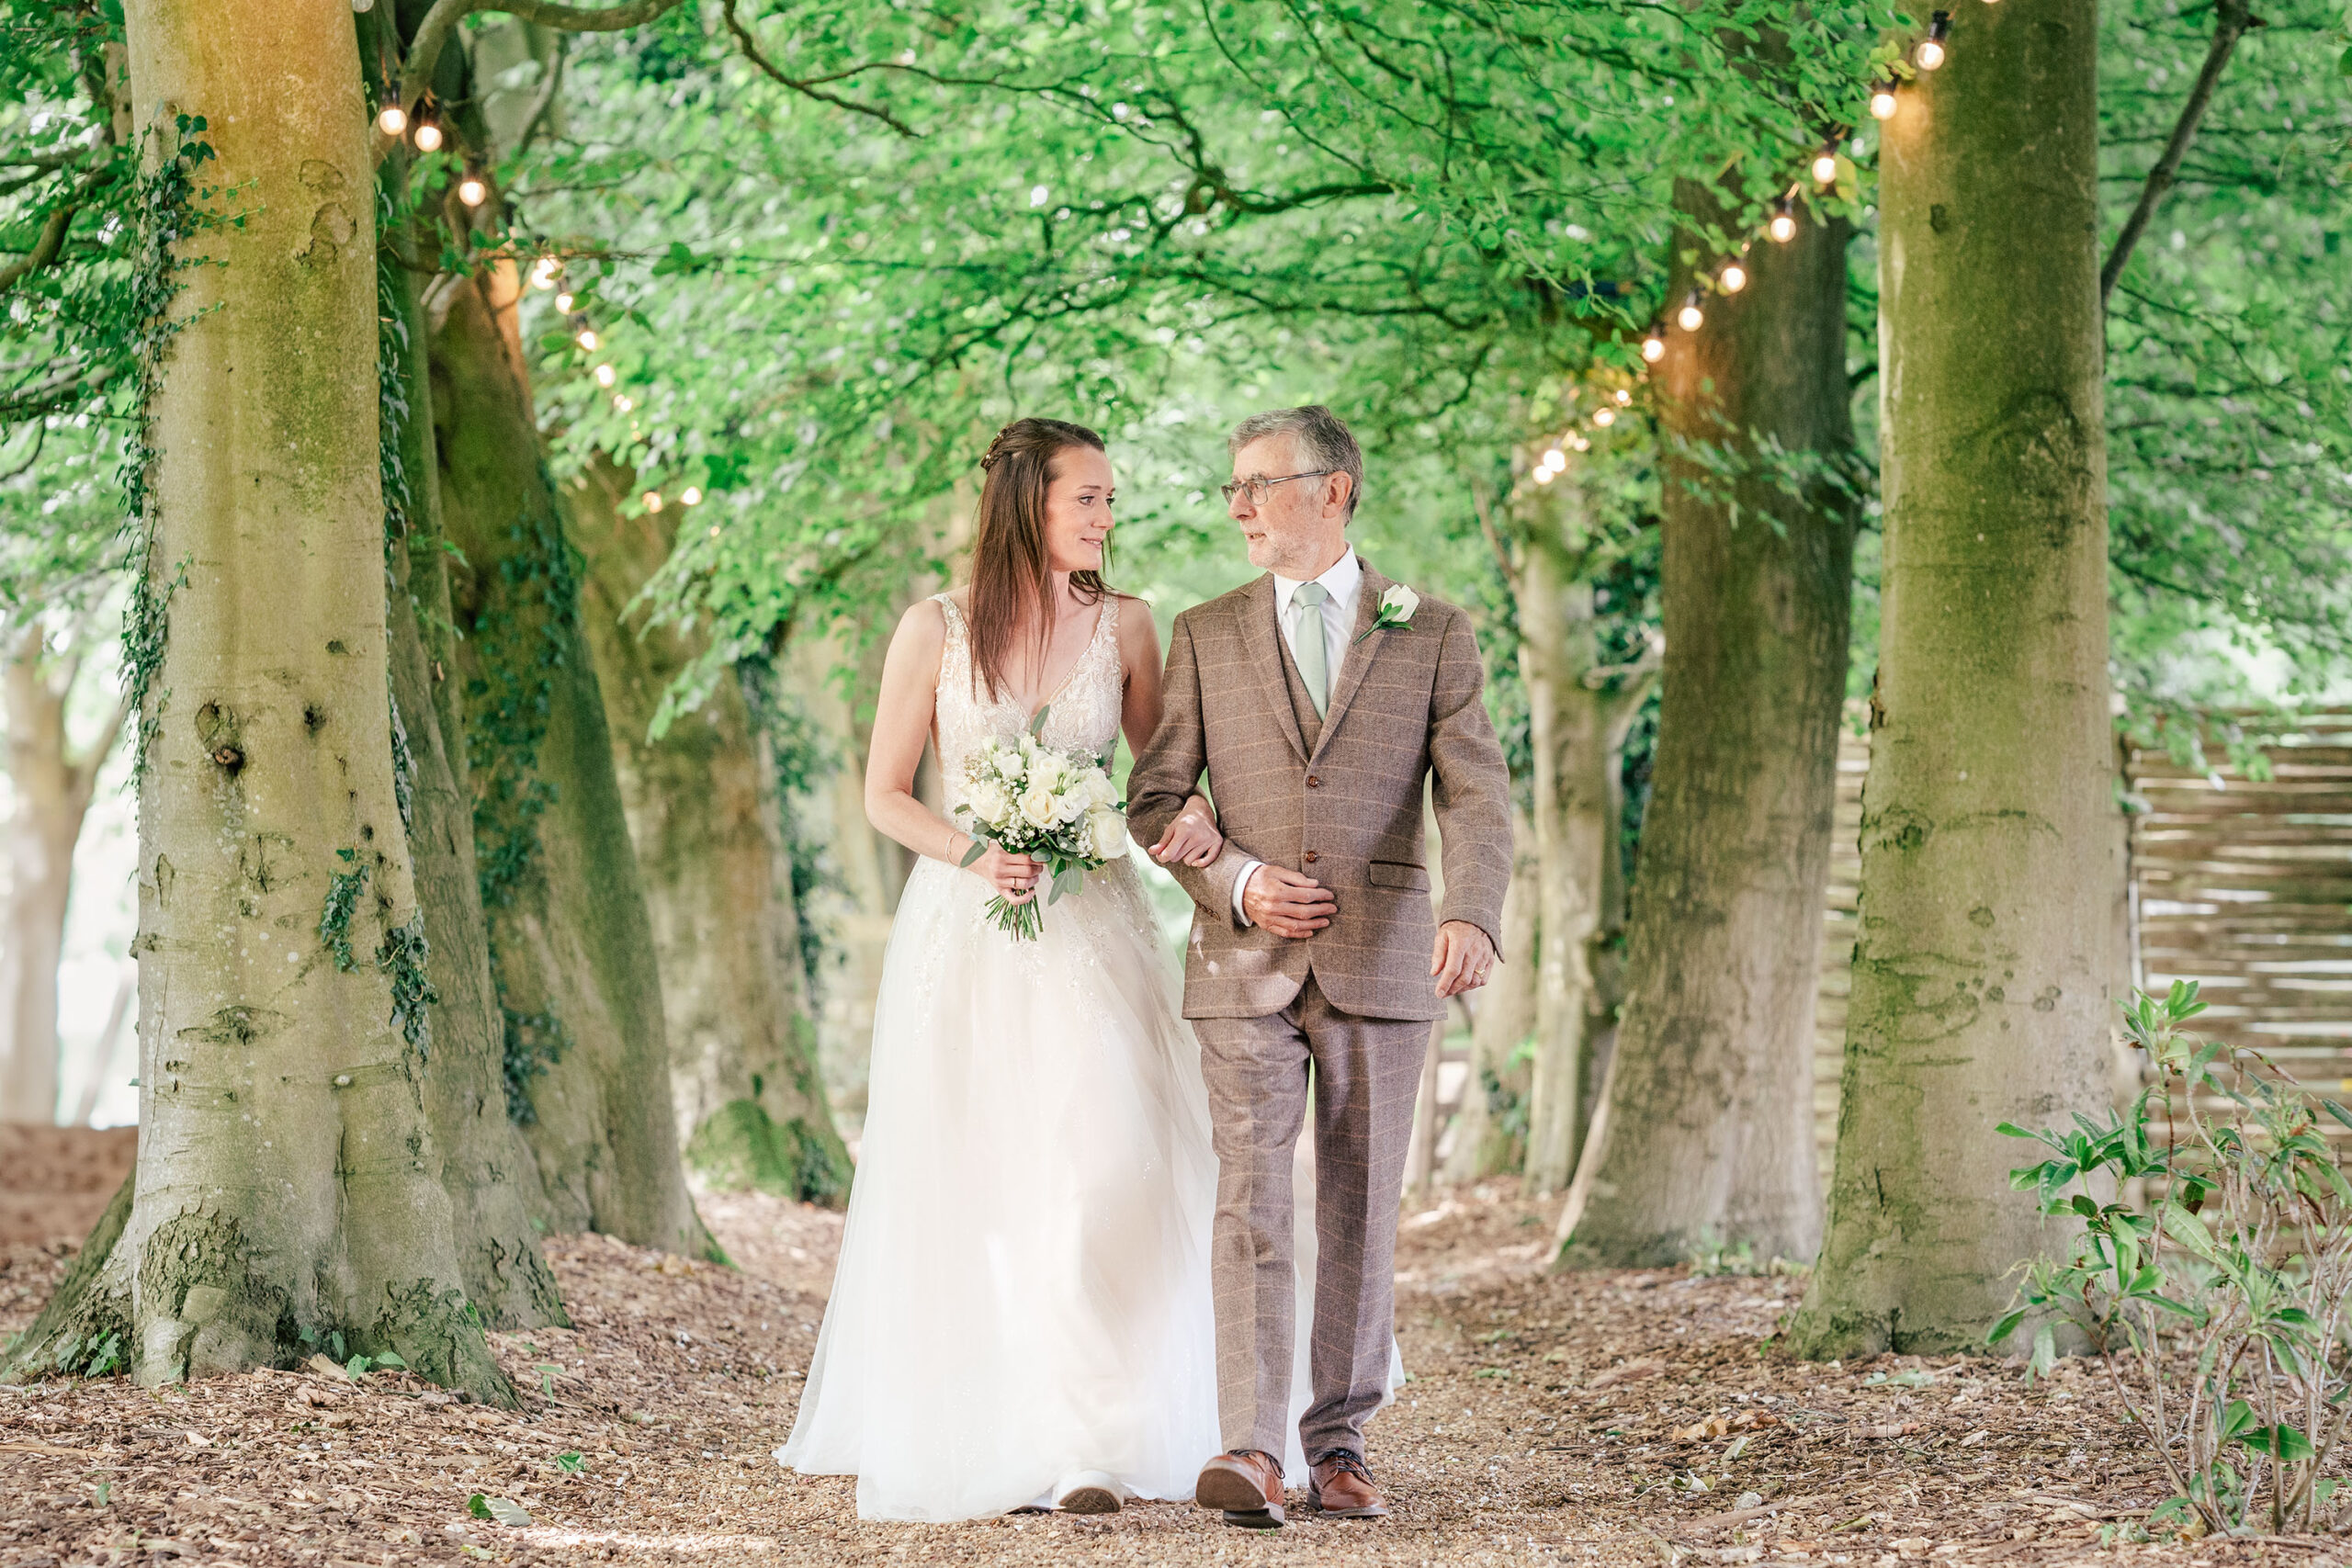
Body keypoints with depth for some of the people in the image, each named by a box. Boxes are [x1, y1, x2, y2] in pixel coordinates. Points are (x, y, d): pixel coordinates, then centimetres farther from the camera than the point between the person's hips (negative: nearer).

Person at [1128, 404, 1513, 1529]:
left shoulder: (1432, 635, 4)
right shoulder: (1204, 637, 9)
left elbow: (1475, 798, -5)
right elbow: (1156, 799, 9)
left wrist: (1472, 918, -23)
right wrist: (1235, 882, -10)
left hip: (1380, 964, 0)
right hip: (1245, 966, 0)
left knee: (1361, 1212, 6)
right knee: (1251, 1203, -10)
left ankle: (1339, 1445, 14)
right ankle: (1248, 1450, -18)